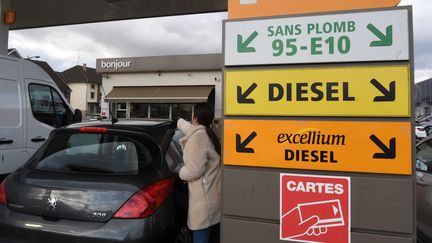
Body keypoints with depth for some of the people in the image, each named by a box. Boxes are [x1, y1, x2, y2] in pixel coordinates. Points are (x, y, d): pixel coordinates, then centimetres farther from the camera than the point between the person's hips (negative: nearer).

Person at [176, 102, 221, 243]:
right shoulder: (207, 133, 11)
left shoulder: (198, 136, -17)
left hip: (205, 198, -9)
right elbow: (190, 128, 35)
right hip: (215, 193, 9)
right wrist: (179, 121, 53)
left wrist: (181, 173, -2)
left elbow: (194, 170, -23)